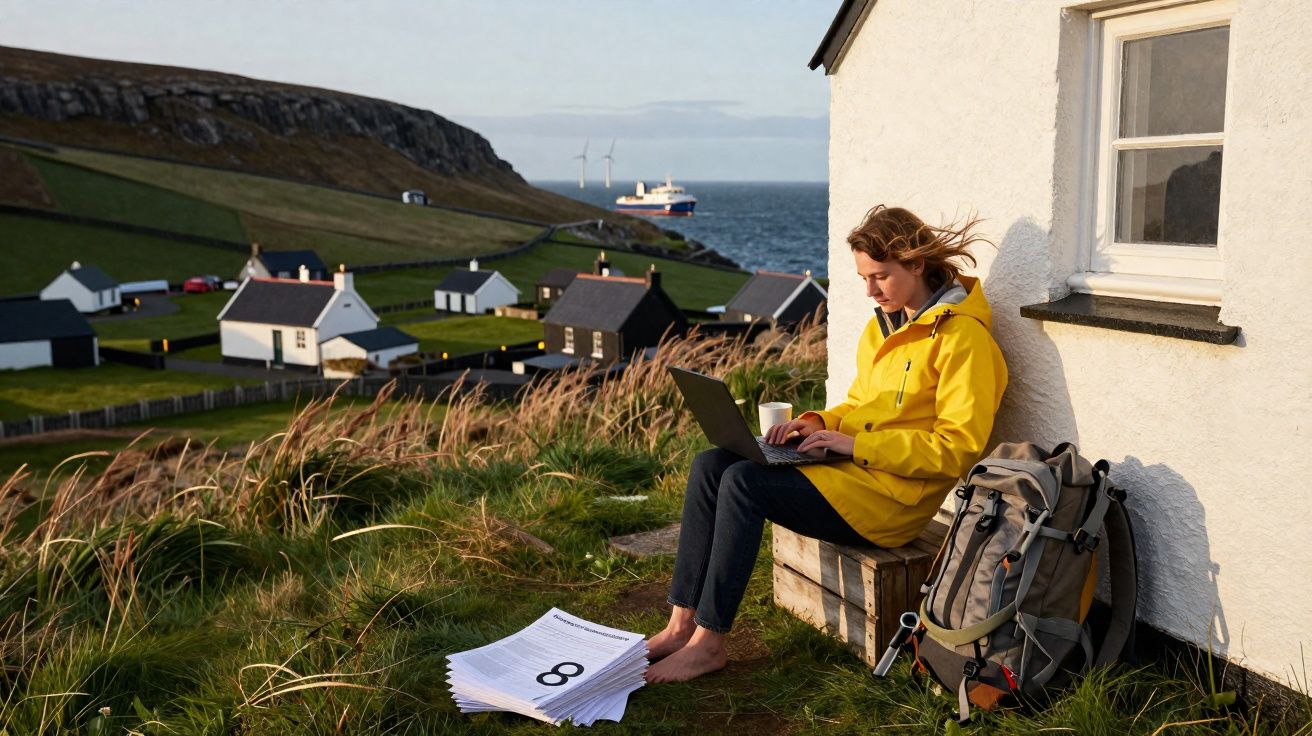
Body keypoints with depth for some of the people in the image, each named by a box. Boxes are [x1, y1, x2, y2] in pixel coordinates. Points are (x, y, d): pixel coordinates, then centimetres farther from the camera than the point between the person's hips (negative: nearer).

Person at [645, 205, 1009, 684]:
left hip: (891, 493, -9)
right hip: (849, 467, 9)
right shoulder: (884, 325, 16)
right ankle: (681, 624, -10)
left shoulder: (962, 338, -11)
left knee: (743, 482, -25)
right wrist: (817, 424, 2)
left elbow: (958, 448, -17)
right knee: (710, 466, -9)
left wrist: (855, 443, -19)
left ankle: (708, 643, -15)